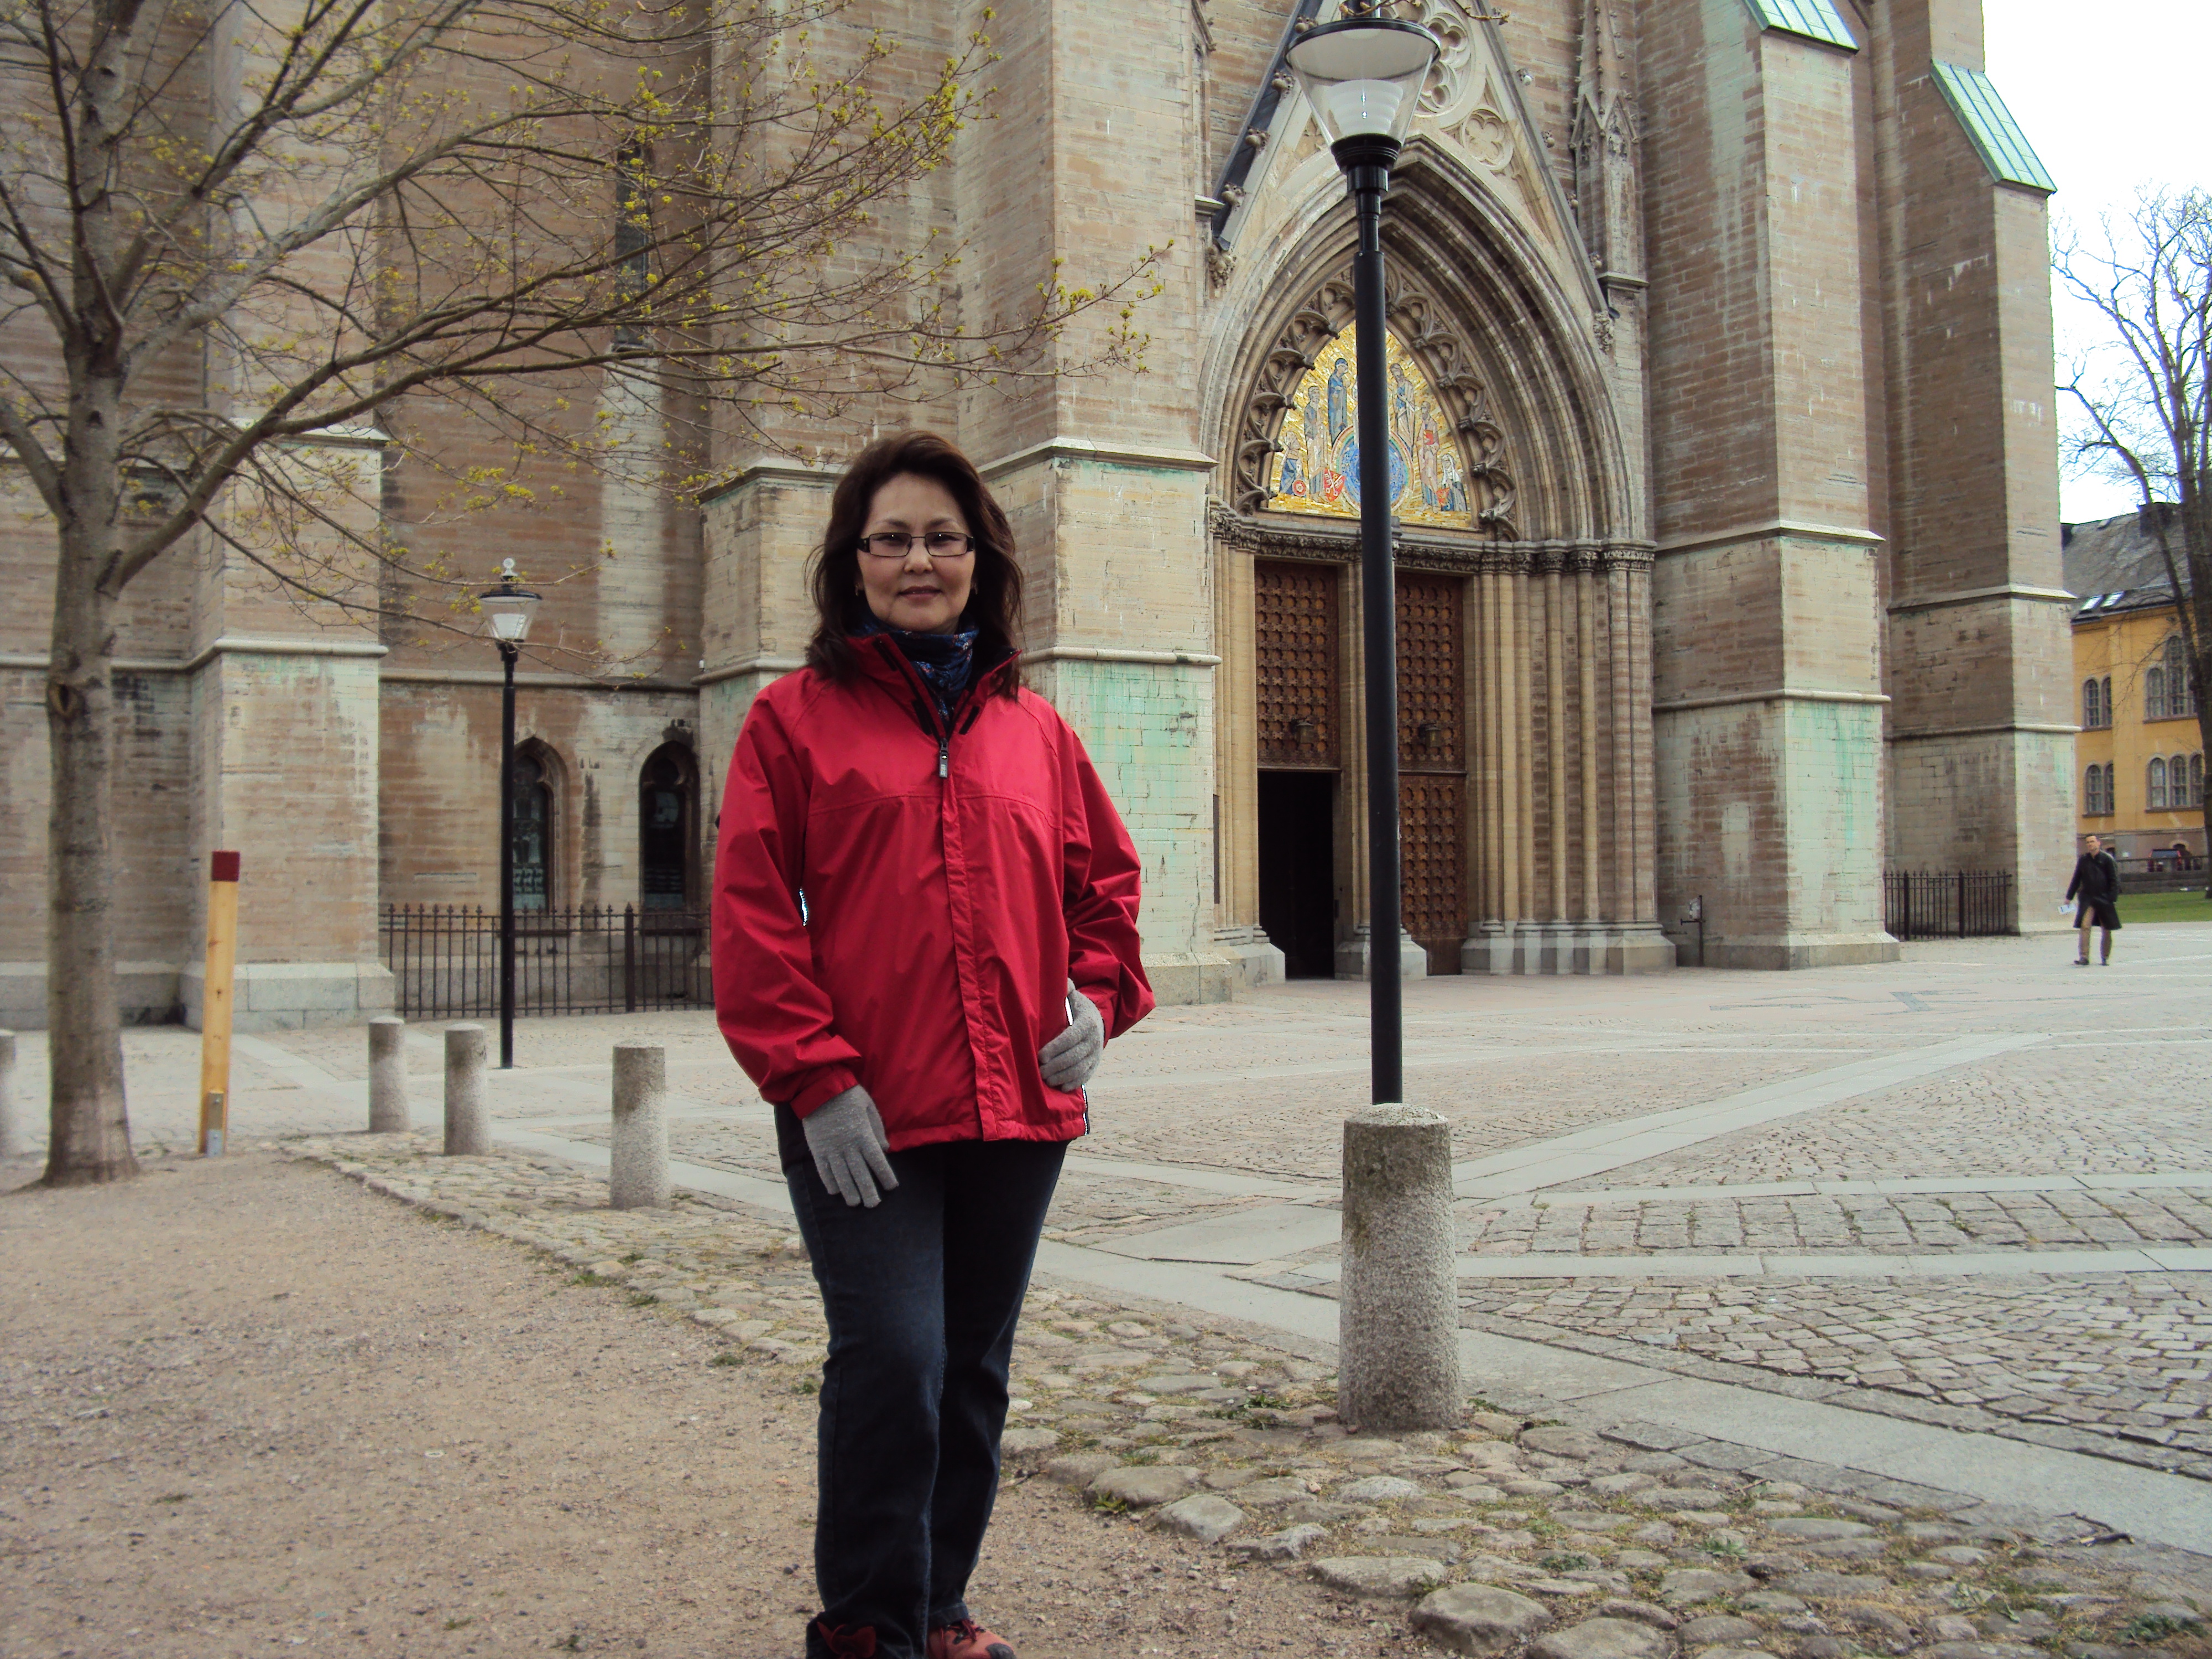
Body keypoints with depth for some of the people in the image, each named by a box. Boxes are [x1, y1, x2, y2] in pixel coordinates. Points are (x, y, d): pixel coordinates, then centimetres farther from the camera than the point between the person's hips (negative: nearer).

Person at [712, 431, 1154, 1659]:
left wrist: (1096, 997, 3)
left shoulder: (1033, 729, 13)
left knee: (974, 1373, 13)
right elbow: (751, 913, -5)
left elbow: (1105, 876, 21)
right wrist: (814, 1077, -12)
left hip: (1017, 1109, 5)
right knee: (893, 1362, -10)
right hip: (863, 1119, -4)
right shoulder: (795, 718, 1)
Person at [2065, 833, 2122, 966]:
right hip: (2087, 899, 2)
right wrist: (2069, 897, 12)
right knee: (2085, 926, -13)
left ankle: (2106, 957, 23)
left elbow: (2114, 880, -3)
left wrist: (2113, 899, -10)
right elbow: (2076, 879, 14)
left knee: (2107, 930, 7)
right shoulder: (2083, 860, 6)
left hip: (2104, 899, -2)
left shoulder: (2107, 859, -3)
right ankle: (2084, 958, -16)